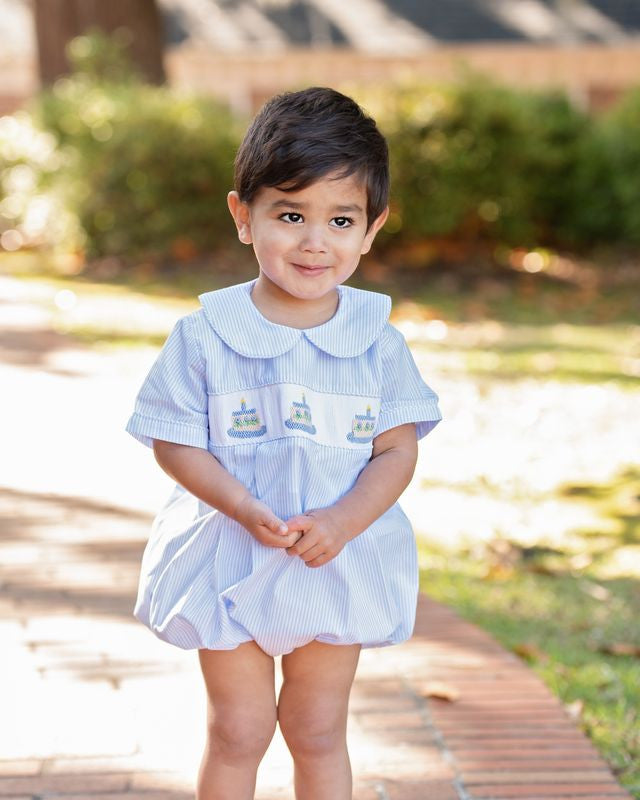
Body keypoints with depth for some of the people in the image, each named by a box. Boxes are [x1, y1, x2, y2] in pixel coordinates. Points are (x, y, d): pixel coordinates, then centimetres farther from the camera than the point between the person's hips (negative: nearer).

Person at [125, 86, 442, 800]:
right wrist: (247, 509, -22)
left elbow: (397, 452, -4)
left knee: (318, 732, 14)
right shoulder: (205, 335, -11)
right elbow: (174, 444, -8)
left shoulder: (376, 341, -6)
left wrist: (341, 522, -21)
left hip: (340, 566, 1)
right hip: (230, 563, -1)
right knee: (238, 731, 10)